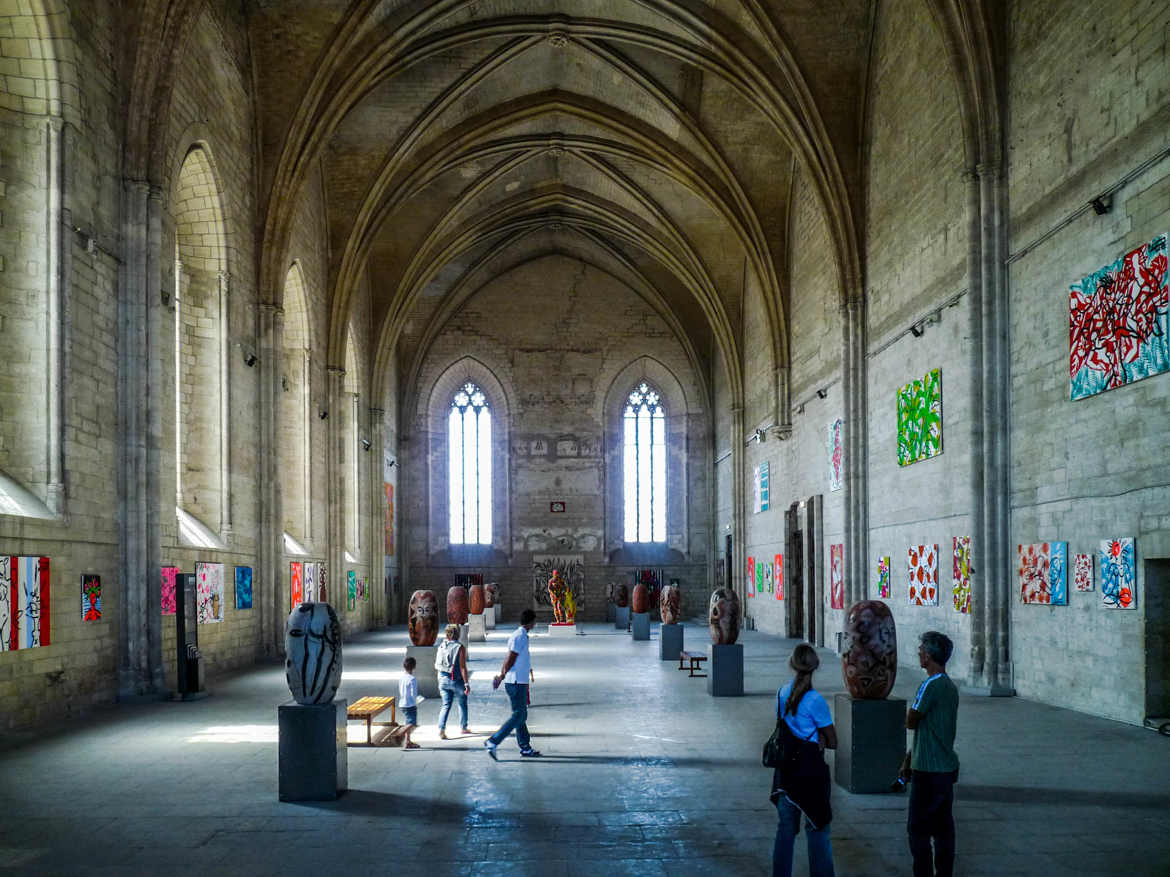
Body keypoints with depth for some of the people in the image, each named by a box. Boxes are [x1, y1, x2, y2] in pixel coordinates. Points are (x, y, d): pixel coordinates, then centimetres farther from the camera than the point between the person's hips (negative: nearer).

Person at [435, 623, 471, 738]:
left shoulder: (441, 647, 1)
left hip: (443, 680, 4)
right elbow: (463, 667, -17)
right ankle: (464, 728, 29)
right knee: (462, 704, 17)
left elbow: (437, 666, 8)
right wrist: (467, 684, -14)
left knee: (446, 705, 7)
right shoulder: (460, 647, -14)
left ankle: (441, 729, -11)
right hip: (457, 680, -4)